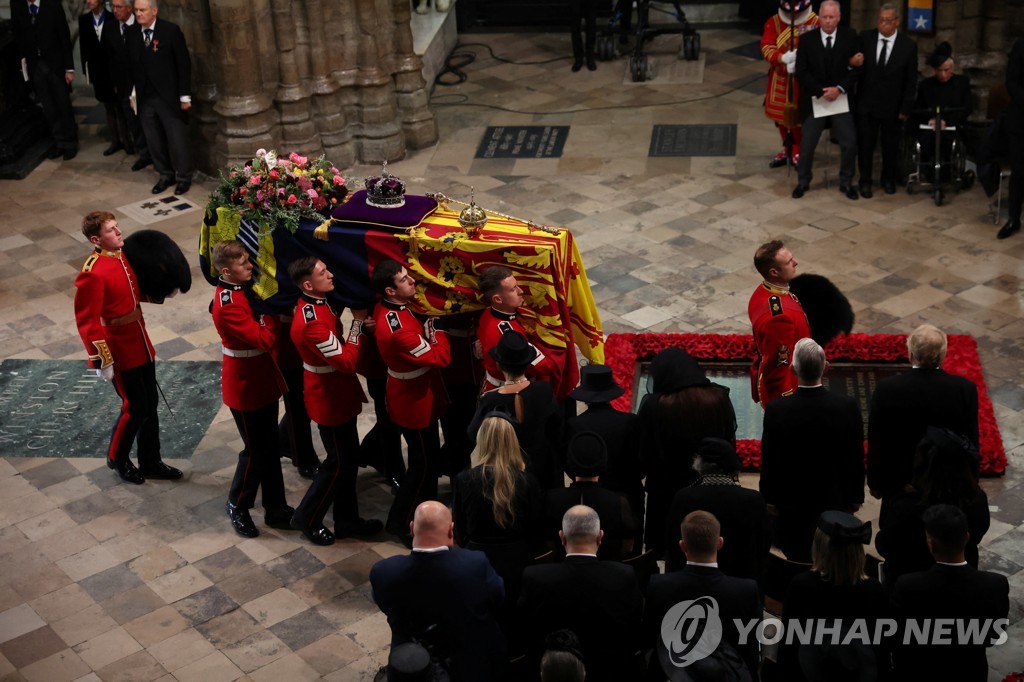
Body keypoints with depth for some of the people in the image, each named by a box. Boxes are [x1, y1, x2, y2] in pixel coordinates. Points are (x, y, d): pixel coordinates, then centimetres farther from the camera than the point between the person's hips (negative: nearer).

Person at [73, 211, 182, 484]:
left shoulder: (123, 256, 3)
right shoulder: (93, 273, -23)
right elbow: (87, 321, -21)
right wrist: (102, 360, -21)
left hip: (141, 345, 8)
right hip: (120, 352, -8)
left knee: (150, 404, 16)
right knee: (136, 407, 3)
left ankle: (151, 462, 30)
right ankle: (117, 459, 27)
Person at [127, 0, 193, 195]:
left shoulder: (171, 31, -7)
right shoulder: (131, 35, 5)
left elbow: (184, 63, -6)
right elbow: (131, 66, 10)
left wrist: (185, 96, -8)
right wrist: (131, 94, 6)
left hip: (169, 96, -4)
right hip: (144, 98, 4)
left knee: (177, 139, 2)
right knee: (154, 141, 9)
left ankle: (184, 177, 17)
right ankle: (165, 175, 23)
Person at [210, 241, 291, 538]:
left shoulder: (246, 288, 1)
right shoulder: (228, 305, -27)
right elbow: (264, 340, -28)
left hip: (264, 381, 9)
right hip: (245, 388, -8)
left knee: (270, 446, 17)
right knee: (256, 450, 5)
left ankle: (276, 508, 30)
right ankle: (237, 507, 27)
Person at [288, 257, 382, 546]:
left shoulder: (316, 304, 0)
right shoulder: (312, 323, -31)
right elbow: (347, 361, -27)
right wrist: (358, 321, -23)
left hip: (338, 394, 10)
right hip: (330, 400, -10)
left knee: (348, 458, 19)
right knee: (339, 463, 5)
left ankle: (347, 520, 32)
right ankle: (307, 518, 22)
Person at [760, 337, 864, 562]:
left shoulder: (776, 409, -20)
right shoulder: (848, 407, -17)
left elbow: (768, 460, -9)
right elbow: (856, 458, -7)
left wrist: (770, 498, 6)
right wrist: (856, 497, 8)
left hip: (792, 504, -1)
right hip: (835, 501, 1)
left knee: (797, 560, 15)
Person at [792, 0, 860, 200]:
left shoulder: (850, 36, -3)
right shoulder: (807, 39, -5)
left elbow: (856, 68, -4)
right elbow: (801, 72, -7)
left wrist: (839, 89, -16)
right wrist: (820, 92, -16)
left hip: (842, 99, 0)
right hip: (814, 99, 0)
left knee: (849, 142, 0)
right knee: (807, 144, 5)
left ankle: (846, 182, 17)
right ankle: (803, 181, 23)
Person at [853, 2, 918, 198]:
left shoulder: (908, 45, -8)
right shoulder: (865, 38, -5)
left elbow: (911, 81, -4)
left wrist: (906, 108, -6)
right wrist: (854, 63, -24)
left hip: (892, 106, 0)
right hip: (866, 103, 1)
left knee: (891, 145, 12)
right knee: (865, 145, 6)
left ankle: (888, 179, 31)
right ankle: (865, 181, 20)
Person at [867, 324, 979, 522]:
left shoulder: (886, 389, -21)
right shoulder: (965, 389, -18)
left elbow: (876, 442, -11)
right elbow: (971, 443, -8)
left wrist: (875, 483, 4)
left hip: (900, 483, -1)